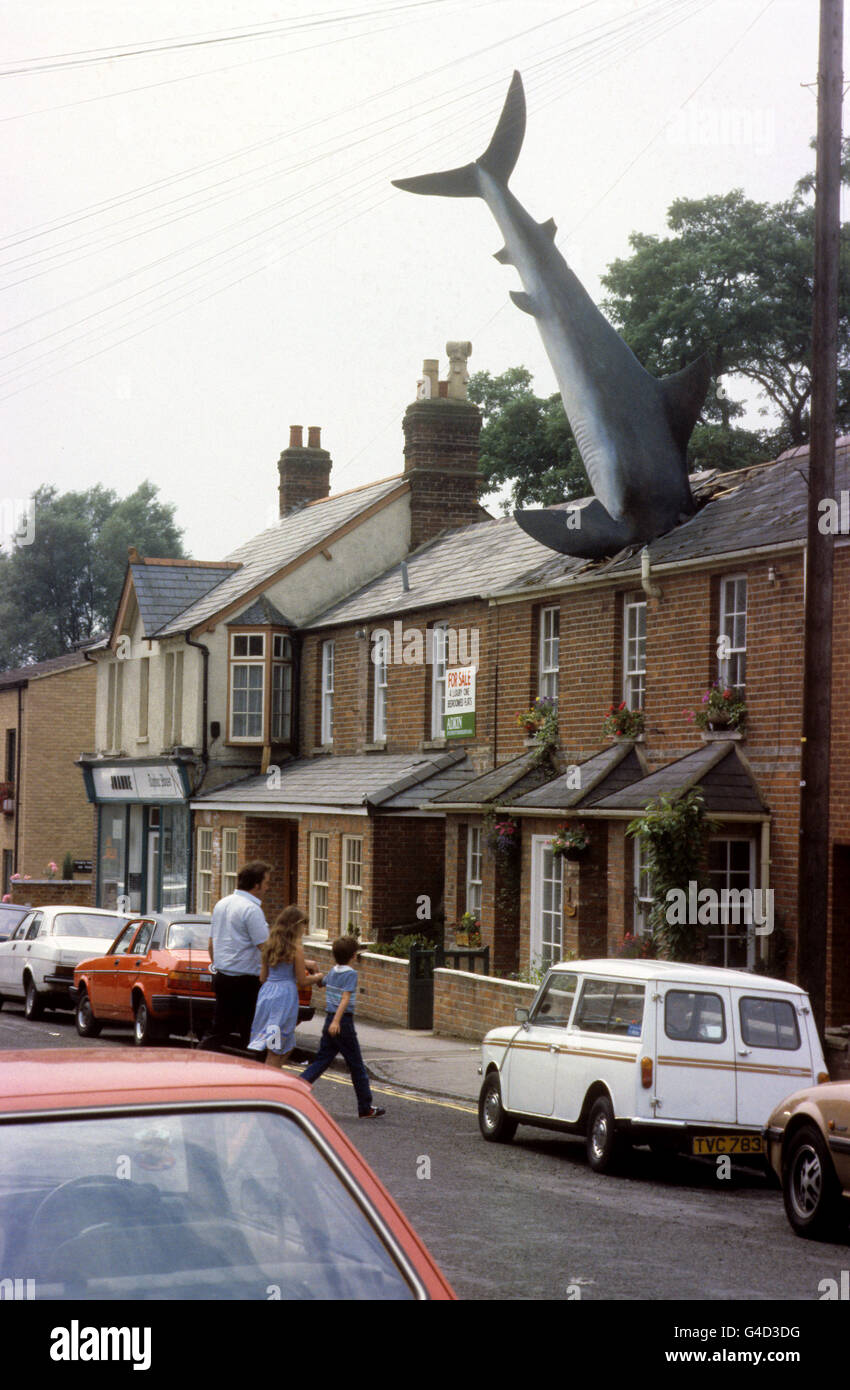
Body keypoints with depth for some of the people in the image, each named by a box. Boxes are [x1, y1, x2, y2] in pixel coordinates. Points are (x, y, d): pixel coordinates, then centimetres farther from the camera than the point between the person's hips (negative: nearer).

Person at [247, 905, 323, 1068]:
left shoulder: (269, 946, 10)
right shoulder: (296, 949, -8)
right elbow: (302, 981, -6)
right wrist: (317, 977, 15)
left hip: (266, 994, 7)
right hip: (285, 996, -7)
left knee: (287, 1048, 17)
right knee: (275, 1054, -2)